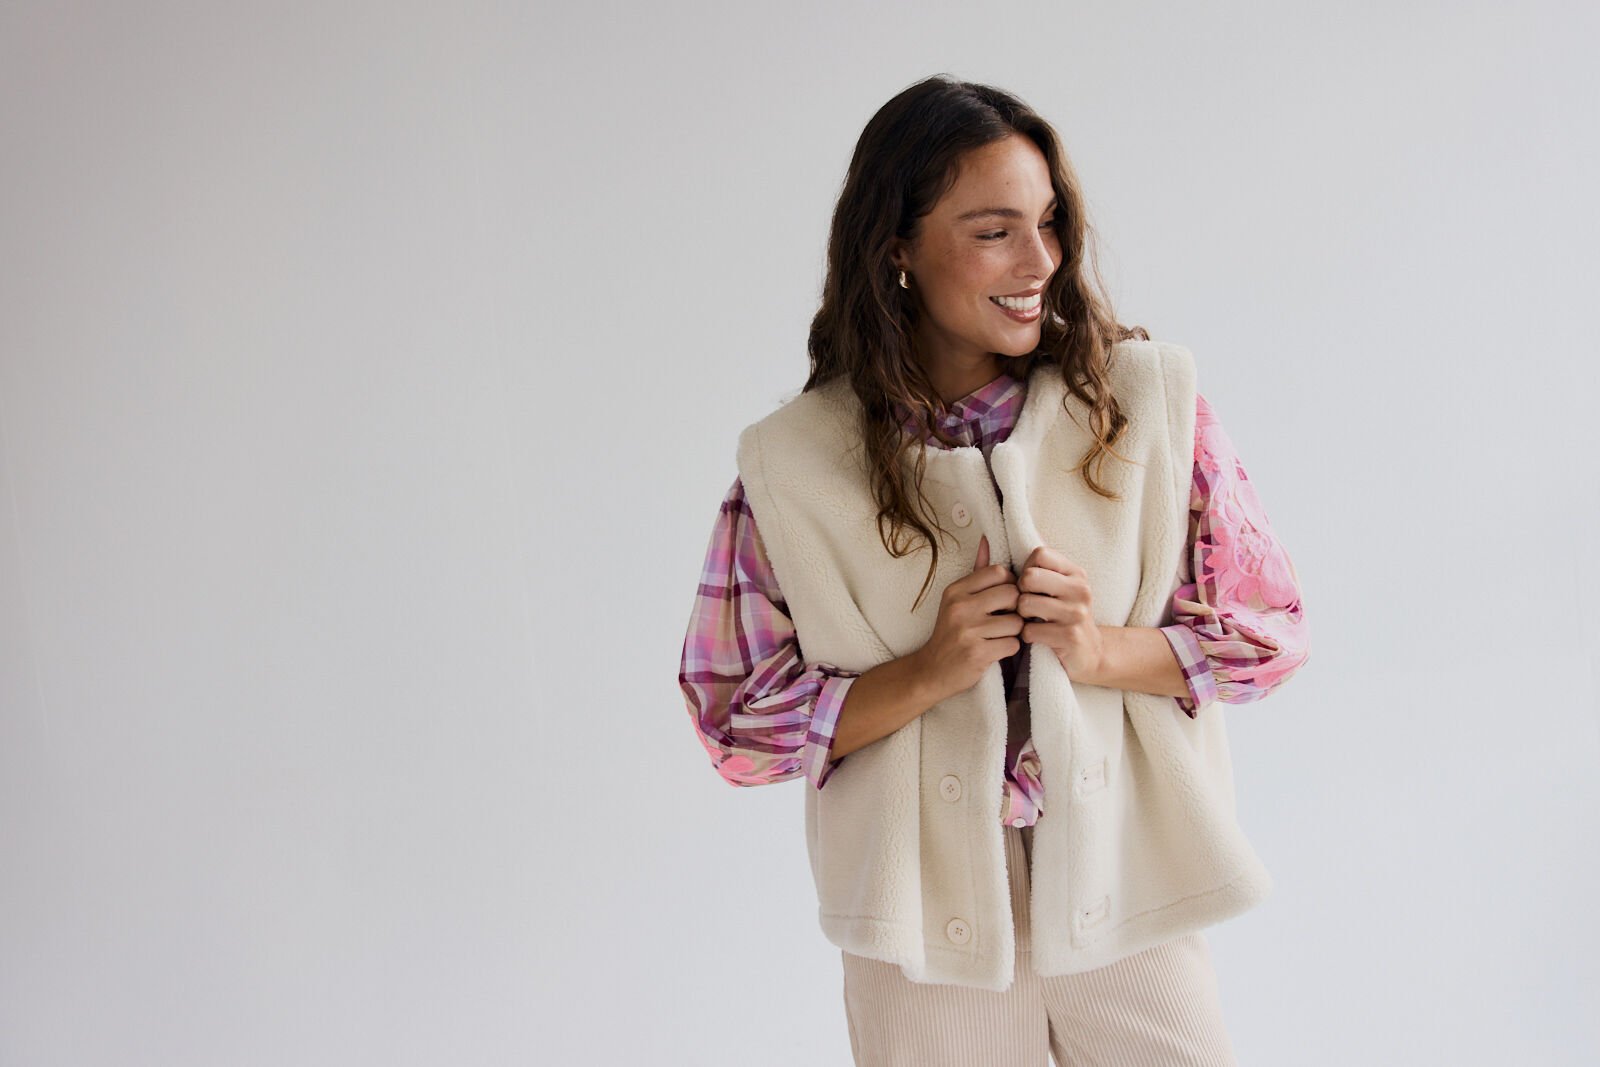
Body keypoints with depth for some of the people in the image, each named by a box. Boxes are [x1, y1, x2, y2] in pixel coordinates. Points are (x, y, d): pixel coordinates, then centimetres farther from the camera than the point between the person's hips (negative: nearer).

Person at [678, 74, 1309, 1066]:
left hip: (1128, 896, 1)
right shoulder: (794, 463, -7)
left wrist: (1106, 651, -17)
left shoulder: (1148, 398, -5)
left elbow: (1269, 628, 1)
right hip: (929, 918, -1)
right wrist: (930, 673, -17)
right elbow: (738, 721, -3)